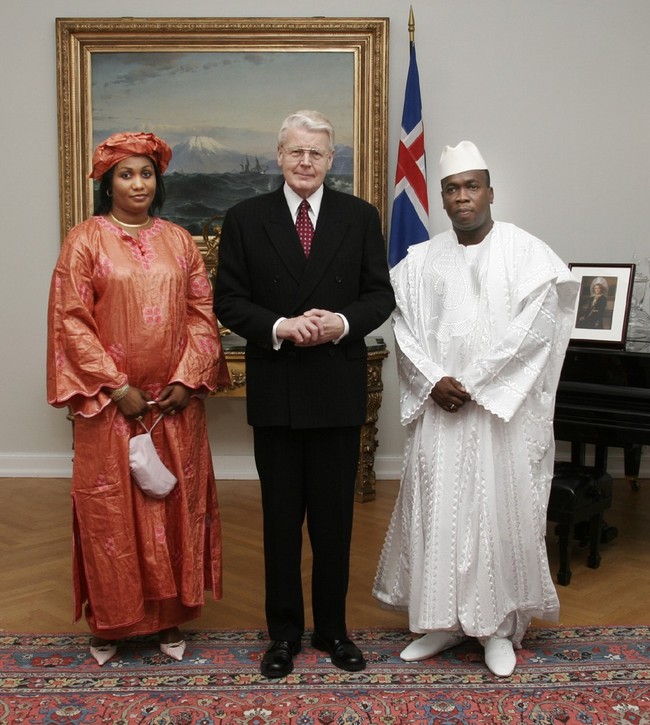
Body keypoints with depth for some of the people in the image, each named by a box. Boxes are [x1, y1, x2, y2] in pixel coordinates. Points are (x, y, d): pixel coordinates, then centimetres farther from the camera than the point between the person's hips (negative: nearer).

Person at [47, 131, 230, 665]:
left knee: (176, 506, 8)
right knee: (110, 510, 5)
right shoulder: (85, 240, -1)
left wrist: (187, 380, -7)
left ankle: (171, 617, 23)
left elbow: (202, 313, 6)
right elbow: (71, 320, -7)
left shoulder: (179, 241, 9)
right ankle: (110, 622, 21)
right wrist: (116, 387, -12)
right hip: (110, 403, -3)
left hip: (176, 403, 3)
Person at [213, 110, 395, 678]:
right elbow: (228, 301, 0)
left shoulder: (361, 217, 4)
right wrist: (279, 326, -17)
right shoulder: (245, 219, 3)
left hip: (338, 387, 0)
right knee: (281, 518, 9)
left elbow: (380, 295, 3)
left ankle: (333, 628, 26)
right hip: (274, 389, 0)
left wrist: (343, 323, -16)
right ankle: (284, 632, 24)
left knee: (335, 516, 10)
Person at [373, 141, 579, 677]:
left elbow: (532, 330, -11)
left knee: (501, 511, 2)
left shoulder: (525, 252, -1)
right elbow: (405, 330, 4)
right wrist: (433, 381, -12)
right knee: (436, 511, 5)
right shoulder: (421, 260, 9)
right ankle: (444, 622, 19)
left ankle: (500, 627, 17)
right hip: (439, 410, 3)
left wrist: (472, 384, -14)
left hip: (503, 409, -3)